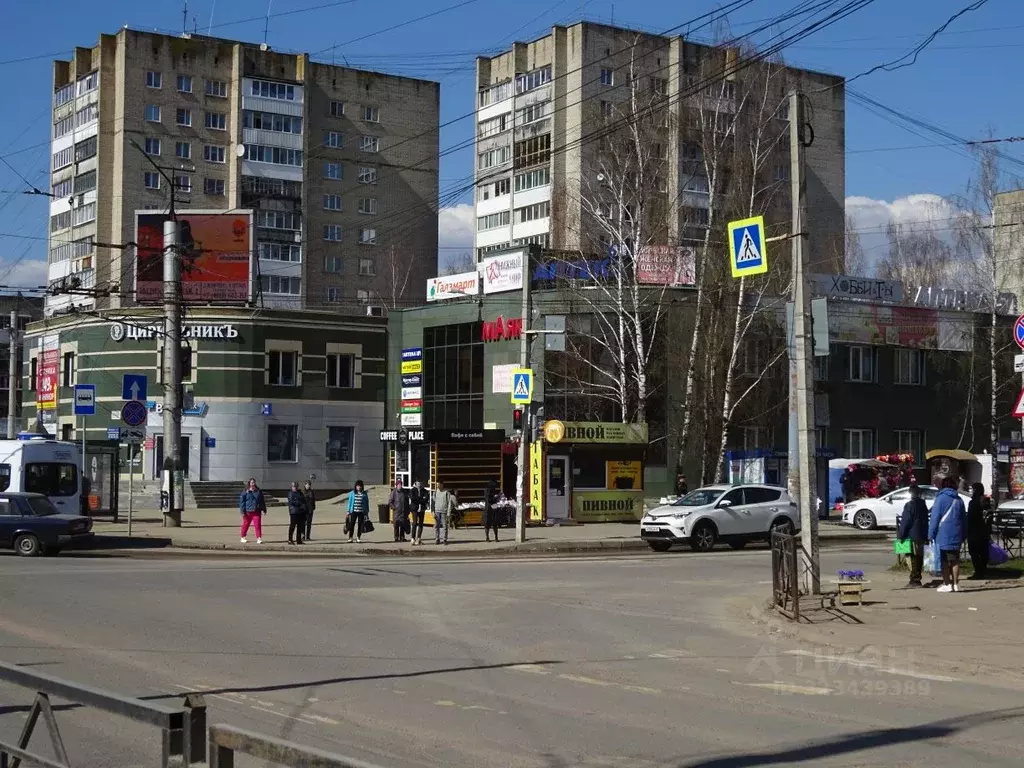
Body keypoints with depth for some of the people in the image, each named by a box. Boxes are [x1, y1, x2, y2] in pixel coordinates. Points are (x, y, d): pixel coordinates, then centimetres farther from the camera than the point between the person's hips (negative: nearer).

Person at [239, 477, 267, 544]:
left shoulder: (259, 491, 9)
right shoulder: (245, 492, -1)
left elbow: (262, 501, 16)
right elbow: (241, 501, -2)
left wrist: (264, 510, 13)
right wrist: (242, 511, -8)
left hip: (257, 511, 2)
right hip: (248, 512, -2)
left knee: (258, 525, -9)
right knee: (245, 525, 8)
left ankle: (259, 538, -8)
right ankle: (243, 538, 24)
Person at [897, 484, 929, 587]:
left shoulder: (909, 505, -13)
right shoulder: (923, 504, 10)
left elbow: (905, 521, -14)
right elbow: (926, 520, 15)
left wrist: (901, 535, -9)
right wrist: (926, 536, 19)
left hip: (912, 536, -8)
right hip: (922, 535, 8)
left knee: (914, 558, -6)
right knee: (919, 557, 12)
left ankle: (915, 579, -8)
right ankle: (917, 578, 17)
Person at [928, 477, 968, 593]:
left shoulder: (940, 498, -4)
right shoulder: (959, 500, 12)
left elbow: (935, 518, -9)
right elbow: (964, 519, 15)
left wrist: (931, 534, -8)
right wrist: (963, 535, 19)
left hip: (943, 535, -5)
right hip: (956, 536, 5)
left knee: (944, 560, -1)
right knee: (955, 560, 9)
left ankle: (947, 584, -3)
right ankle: (955, 584, 9)